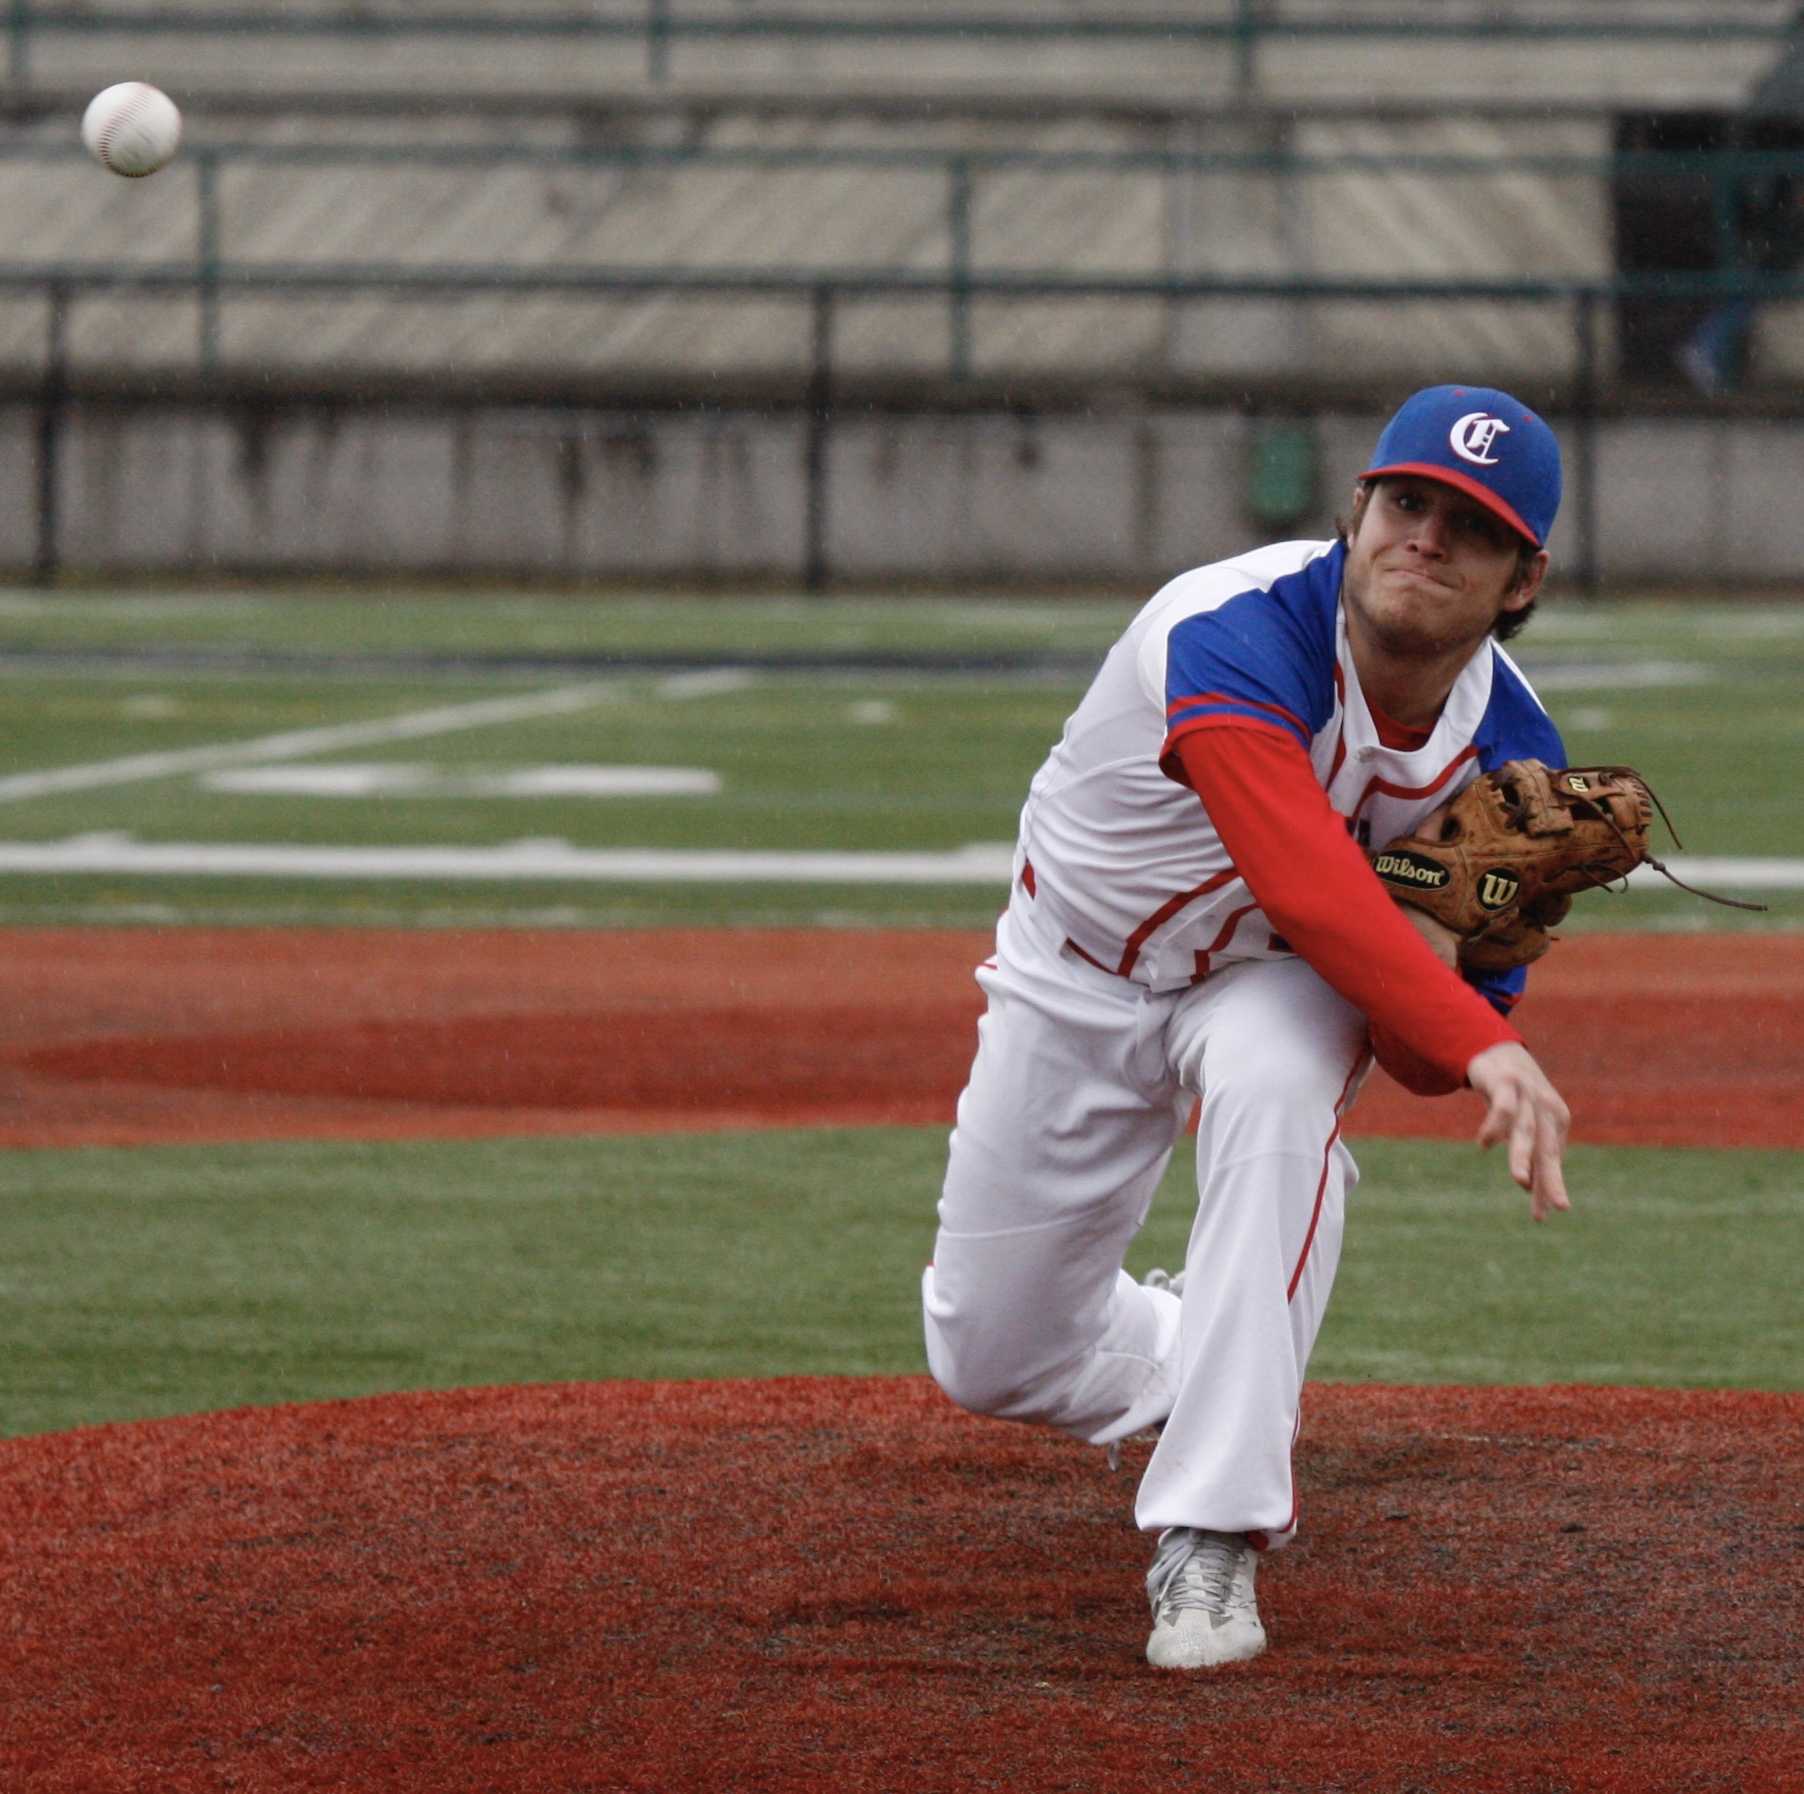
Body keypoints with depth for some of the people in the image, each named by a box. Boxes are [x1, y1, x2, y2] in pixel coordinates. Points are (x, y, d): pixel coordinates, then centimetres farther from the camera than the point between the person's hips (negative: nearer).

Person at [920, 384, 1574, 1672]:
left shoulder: (1507, 752, -19)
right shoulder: (1241, 635, -35)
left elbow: (1428, 1065, -12)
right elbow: (1309, 885, -50)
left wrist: (1428, 947, -35)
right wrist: (1484, 1042, -62)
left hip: (1272, 985, 1)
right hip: (1078, 981, -1)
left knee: (1276, 1082, -37)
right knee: (992, 1361, 5)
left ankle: (1212, 1542, -32)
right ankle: (1185, 1357, 44)